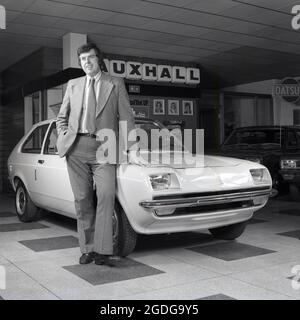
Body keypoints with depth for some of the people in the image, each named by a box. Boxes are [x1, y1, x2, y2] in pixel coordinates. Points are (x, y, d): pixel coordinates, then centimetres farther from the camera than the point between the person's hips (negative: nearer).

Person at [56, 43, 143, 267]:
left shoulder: (115, 84, 10)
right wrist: (64, 138, 4)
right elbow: (62, 117, 23)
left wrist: (132, 150, -3)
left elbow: (126, 118, 5)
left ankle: (102, 252, -13)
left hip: (103, 147, -2)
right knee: (82, 199, 2)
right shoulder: (73, 85, 18)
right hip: (77, 148, 3)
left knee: (106, 195, -17)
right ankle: (88, 249, 11)